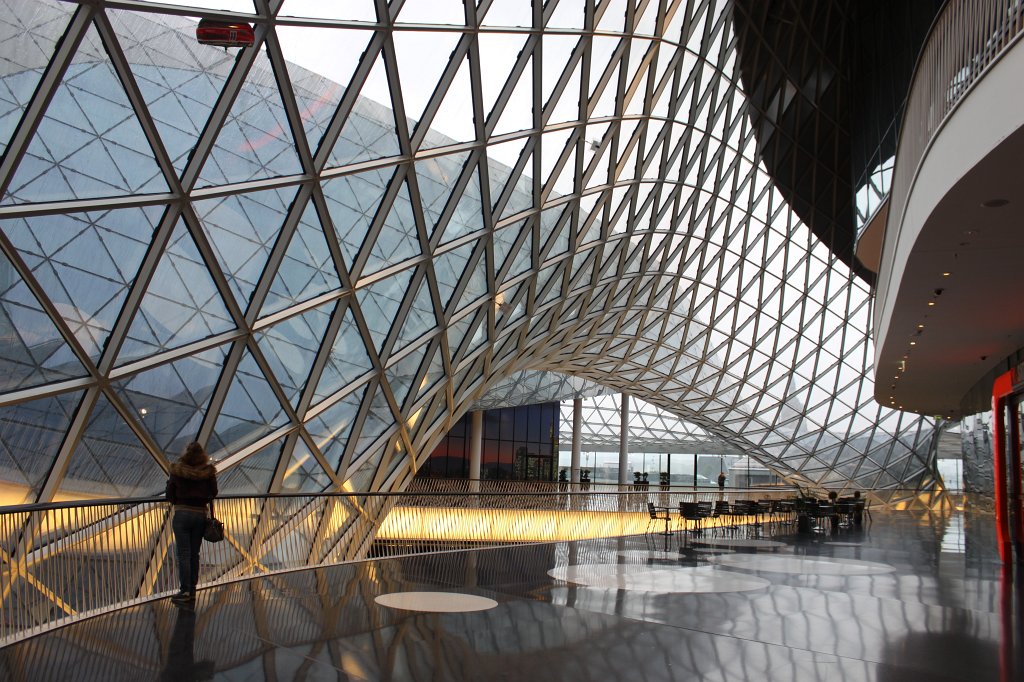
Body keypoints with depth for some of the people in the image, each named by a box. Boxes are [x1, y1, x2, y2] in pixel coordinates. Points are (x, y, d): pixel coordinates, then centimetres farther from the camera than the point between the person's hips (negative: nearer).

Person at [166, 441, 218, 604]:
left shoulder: (177, 471, -7)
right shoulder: (209, 472, -3)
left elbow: (170, 494, -2)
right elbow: (213, 493, 3)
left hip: (182, 513, -2)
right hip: (200, 515, 3)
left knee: (183, 554, 0)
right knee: (194, 554, 11)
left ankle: (185, 591, -2)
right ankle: (192, 589, 16)